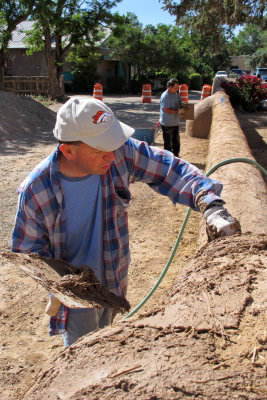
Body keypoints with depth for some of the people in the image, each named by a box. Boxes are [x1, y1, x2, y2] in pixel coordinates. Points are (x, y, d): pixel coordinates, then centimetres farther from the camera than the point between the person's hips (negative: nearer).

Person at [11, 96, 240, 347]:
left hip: (114, 280, 4)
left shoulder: (121, 153, -24)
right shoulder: (34, 191, -27)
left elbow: (171, 170, -18)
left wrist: (211, 205, -33)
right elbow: (27, 251, -14)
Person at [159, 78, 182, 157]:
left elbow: (180, 104, 20)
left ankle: (176, 157, 30)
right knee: (168, 144, 0)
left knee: (176, 141, 17)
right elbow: (166, 110, -21)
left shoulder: (176, 94, 11)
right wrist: (178, 111, -22)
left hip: (175, 123, 8)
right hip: (167, 124, -8)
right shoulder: (165, 96, -15)